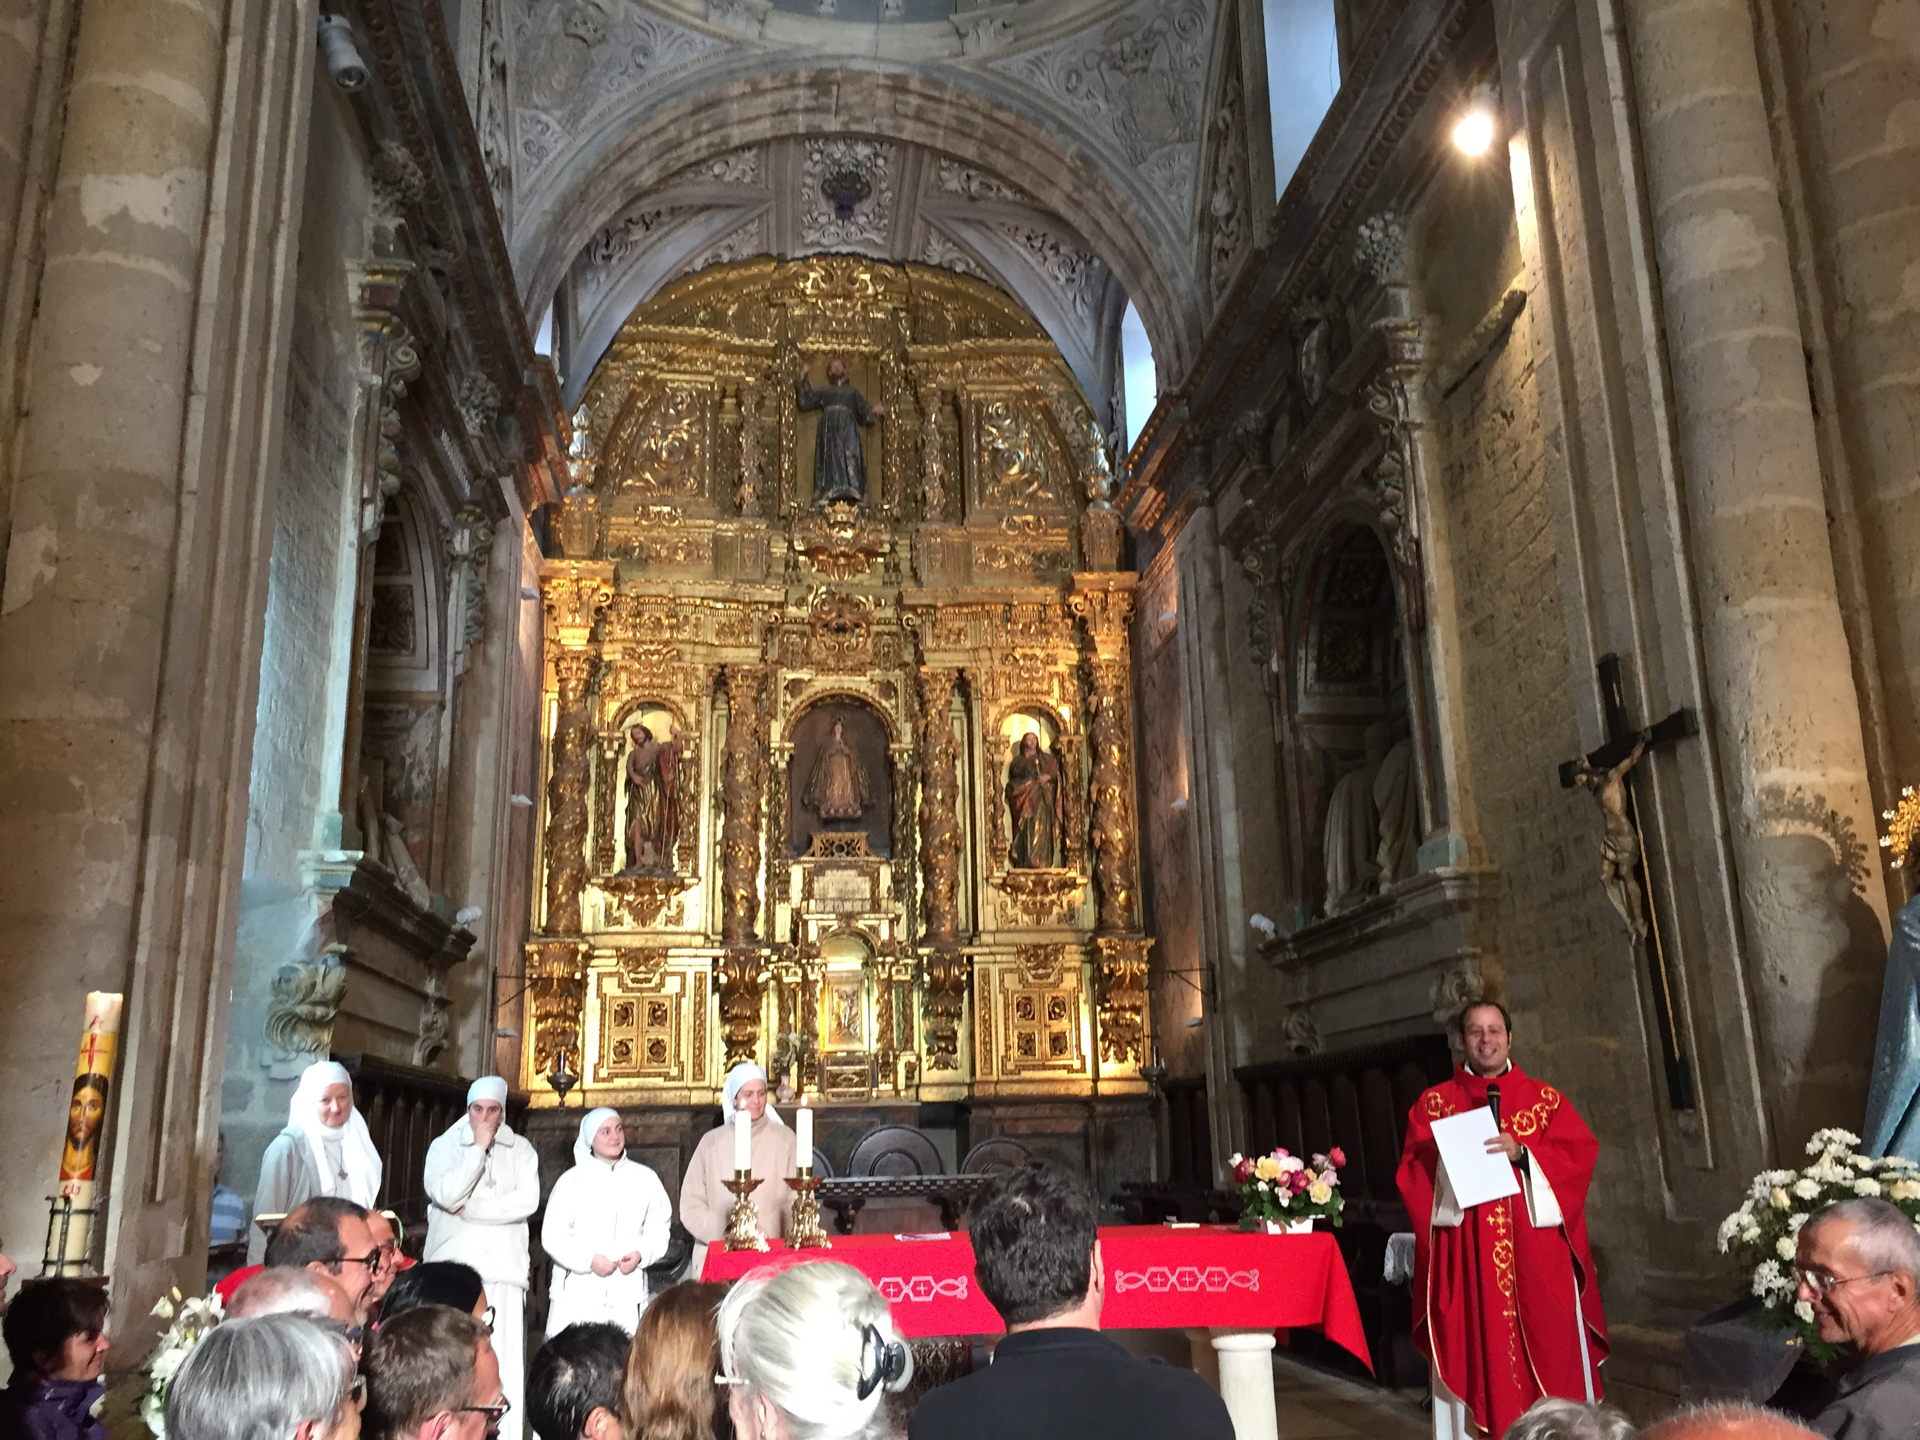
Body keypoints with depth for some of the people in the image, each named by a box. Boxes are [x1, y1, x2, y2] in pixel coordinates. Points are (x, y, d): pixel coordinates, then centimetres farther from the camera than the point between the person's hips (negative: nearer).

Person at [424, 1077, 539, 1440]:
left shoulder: (520, 1149, 8)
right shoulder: (444, 1146, 7)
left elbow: (528, 1200, -5)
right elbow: (444, 1194, -10)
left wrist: (471, 1210, -7)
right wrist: (478, 1148, -10)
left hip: (503, 1266, 0)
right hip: (453, 1266, 0)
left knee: (503, 1358, -5)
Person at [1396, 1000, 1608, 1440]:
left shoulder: (1545, 1100, 12)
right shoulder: (1433, 1104, 10)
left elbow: (1580, 1153, -1)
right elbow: (1413, 1170, 3)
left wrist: (1522, 1153, -15)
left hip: (1537, 1253, 1)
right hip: (1466, 1255, -1)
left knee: (1550, 1351, 1)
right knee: (1473, 1353, -1)